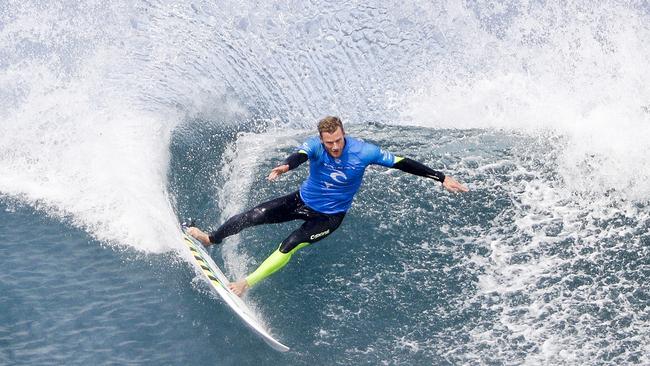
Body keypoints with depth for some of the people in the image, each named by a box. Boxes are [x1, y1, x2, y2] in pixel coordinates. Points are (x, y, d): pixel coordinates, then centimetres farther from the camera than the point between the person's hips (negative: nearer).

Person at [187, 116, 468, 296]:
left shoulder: (363, 152, -24)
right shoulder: (315, 146, -23)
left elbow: (401, 163, -19)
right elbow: (301, 154, -46)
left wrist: (440, 177, -20)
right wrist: (286, 165, -71)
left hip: (330, 216, -2)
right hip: (302, 200, 2)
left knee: (289, 246, -21)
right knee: (253, 215, -5)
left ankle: (248, 283, -9)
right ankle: (211, 239, 20)